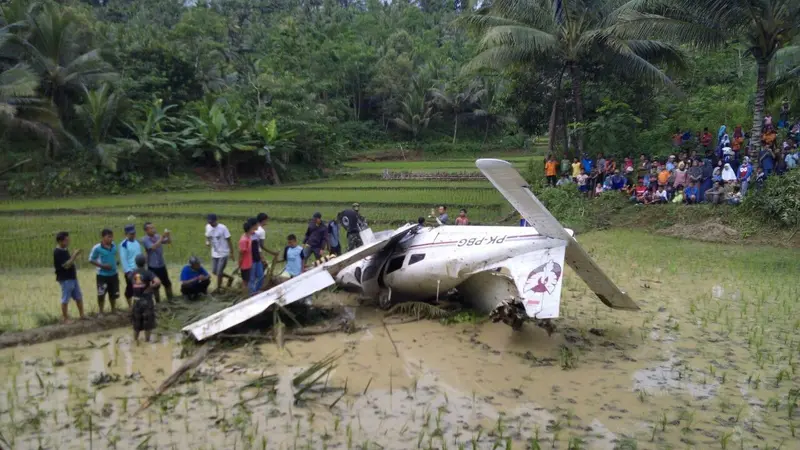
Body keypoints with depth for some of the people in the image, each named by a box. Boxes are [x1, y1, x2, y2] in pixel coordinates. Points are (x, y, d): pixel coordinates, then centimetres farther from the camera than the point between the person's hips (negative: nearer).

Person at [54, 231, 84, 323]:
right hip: (65, 279, -9)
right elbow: (66, 265, -25)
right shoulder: (57, 252, -19)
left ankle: (82, 315, 23)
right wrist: (74, 256, -22)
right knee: (65, 299, 1)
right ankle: (65, 318, 12)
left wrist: (74, 255, 5)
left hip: (72, 277, 9)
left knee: (79, 297, 14)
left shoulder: (65, 250, 10)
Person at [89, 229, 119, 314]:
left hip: (113, 274, 4)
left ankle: (113, 310, 34)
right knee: (101, 295, 5)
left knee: (114, 294, 15)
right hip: (102, 275, -4)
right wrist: (102, 265, -19)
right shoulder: (97, 248, -15)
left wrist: (115, 263, 6)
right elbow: (91, 260, -8)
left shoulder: (114, 246, -1)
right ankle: (101, 312, 21)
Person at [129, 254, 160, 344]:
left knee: (136, 322, 18)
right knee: (148, 322, 10)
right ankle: (147, 340, 17)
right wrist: (150, 288, -16)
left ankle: (135, 340, 27)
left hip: (136, 300, 4)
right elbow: (158, 282, -30)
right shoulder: (148, 273, -16)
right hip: (147, 300, -4)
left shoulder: (132, 273, -2)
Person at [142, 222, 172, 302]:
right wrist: (162, 237, -32)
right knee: (156, 285, 7)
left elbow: (169, 242, 3)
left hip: (162, 265, 5)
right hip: (153, 267, -5)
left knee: (167, 283, 13)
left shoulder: (157, 236, 2)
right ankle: (158, 302, 19)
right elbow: (153, 247, -29)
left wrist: (168, 236, -17)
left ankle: (170, 300, 26)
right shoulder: (145, 240, -14)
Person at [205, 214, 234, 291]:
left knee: (219, 272, -3)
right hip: (214, 254, 6)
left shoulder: (223, 228, -18)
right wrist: (207, 242, -11)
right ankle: (230, 278, 34)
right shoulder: (208, 227, -2)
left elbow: (228, 241, -12)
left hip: (223, 254, -6)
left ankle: (218, 289, 16)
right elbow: (207, 237, 14)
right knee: (214, 272, 13)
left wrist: (231, 253, -11)